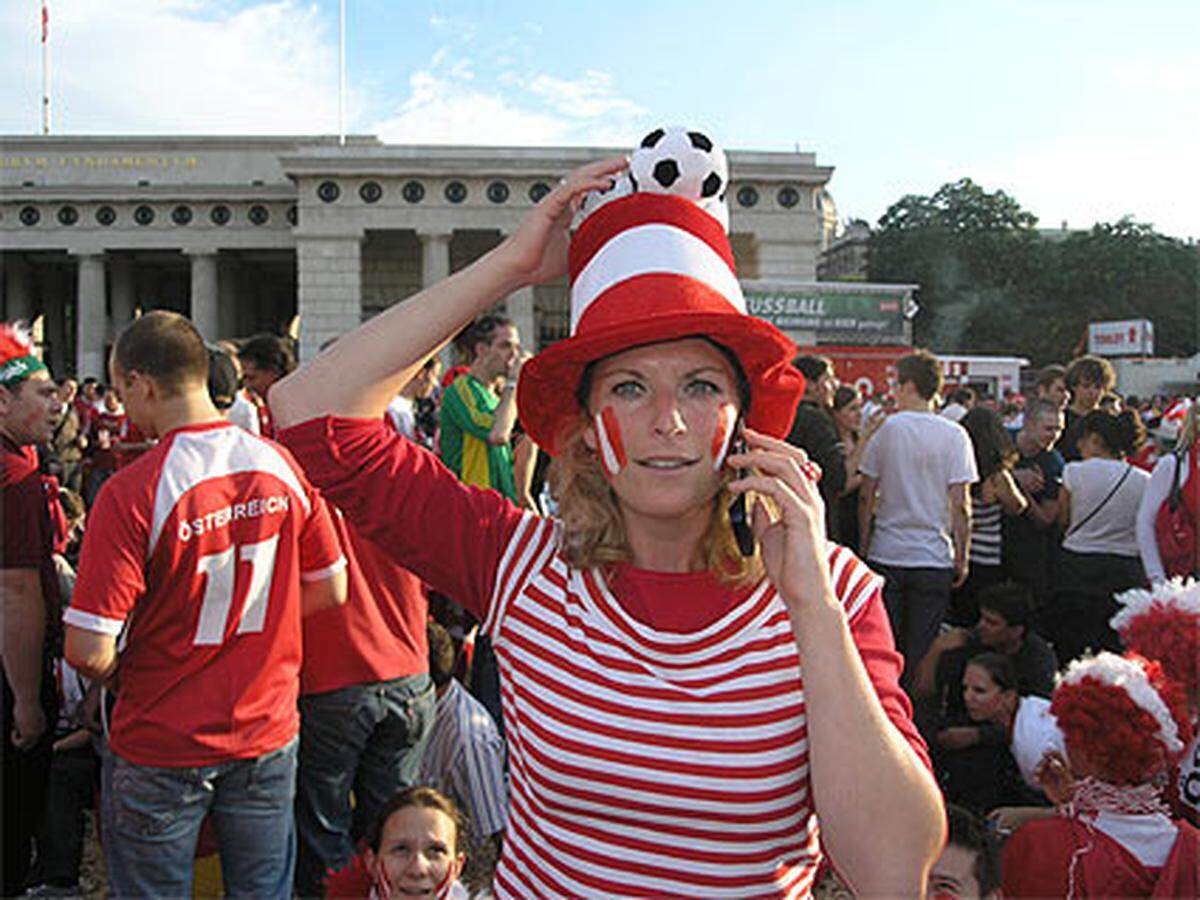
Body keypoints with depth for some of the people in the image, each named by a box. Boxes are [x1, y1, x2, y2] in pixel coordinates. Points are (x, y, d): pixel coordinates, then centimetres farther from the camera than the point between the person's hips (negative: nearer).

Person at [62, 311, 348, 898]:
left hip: (159, 748, -3)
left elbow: (89, 653, -21)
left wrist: (114, 672, 1)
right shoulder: (281, 466, -8)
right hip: (267, 734, 4)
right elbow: (330, 590, 3)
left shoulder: (131, 493, -22)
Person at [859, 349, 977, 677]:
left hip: (885, 553, 1)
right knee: (920, 650, 8)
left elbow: (866, 497, -2)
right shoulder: (954, 435, -4)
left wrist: (864, 546, 9)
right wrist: (962, 557, 3)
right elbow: (960, 505, -7)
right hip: (934, 558, 0)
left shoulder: (886, 429, -3)